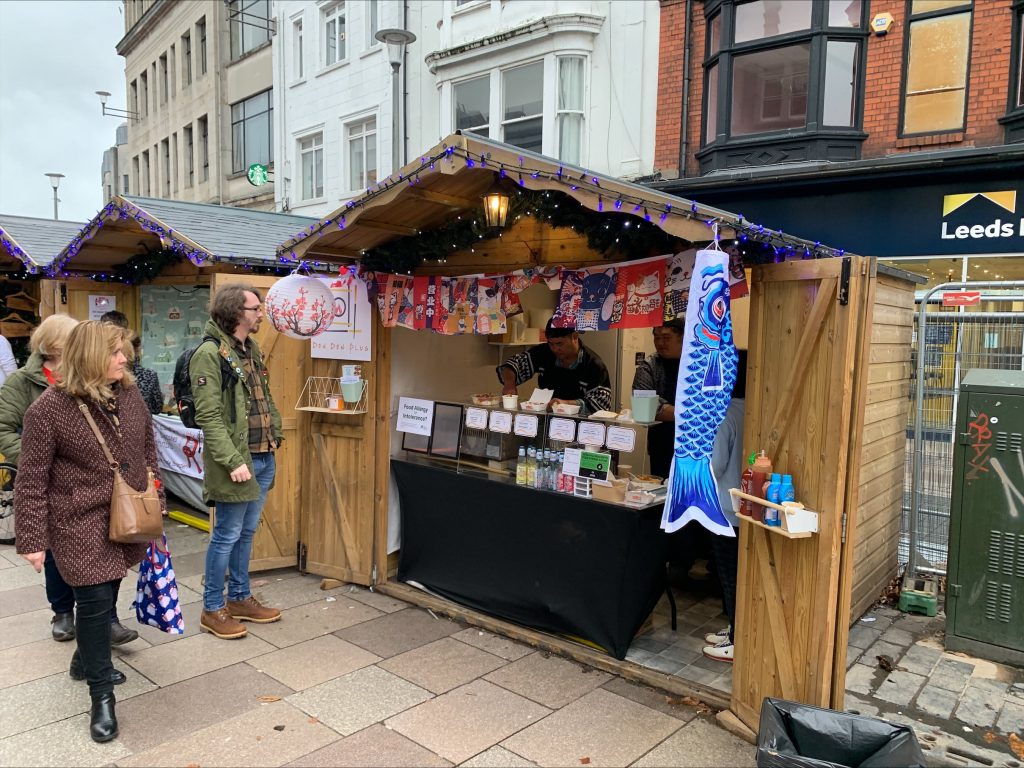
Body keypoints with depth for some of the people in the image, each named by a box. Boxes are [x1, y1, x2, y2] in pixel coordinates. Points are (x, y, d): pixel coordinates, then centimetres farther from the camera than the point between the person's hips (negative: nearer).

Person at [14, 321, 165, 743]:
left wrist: (152, 493, 15)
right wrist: (32, 540, -12)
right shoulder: (48, 408, -15)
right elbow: (31, 481, -12)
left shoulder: (129, 394, 1)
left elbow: (147, 444, 15)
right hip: (80, 523, -5)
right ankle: (102, 696, 13)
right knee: (95, 601, -3)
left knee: (106, 596, 18)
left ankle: (87, 659, 44)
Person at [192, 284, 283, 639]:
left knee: (246, 533, 18)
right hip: (237, 462, -8)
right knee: (227, 536, 3)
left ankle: (239, 598, 32)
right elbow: (209, 417, -19)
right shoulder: (210, 353, -14)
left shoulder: (252, 349, 12)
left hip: (263, 459, 8)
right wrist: (233, 461, -22)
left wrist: (275, 435, 11)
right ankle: (212, 610, 18)